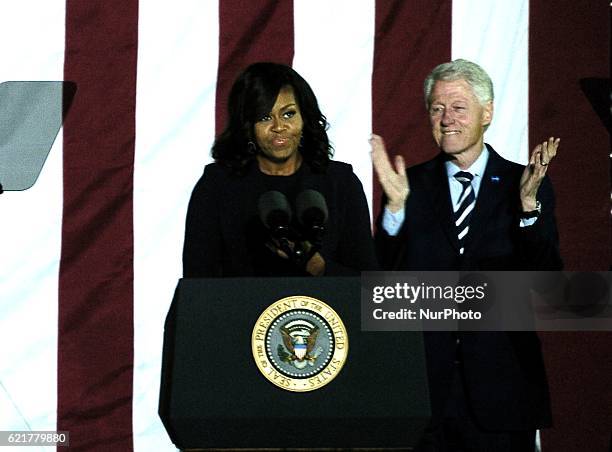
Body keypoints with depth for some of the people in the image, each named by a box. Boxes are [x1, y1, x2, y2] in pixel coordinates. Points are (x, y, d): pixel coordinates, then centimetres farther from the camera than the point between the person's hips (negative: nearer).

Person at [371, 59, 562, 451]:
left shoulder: (527, 185, 2)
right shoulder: (410, 185, 4)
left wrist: (528, 204, -19)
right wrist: (396, 205, -15)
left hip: (501, 380, 0)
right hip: (425, 378, 1)